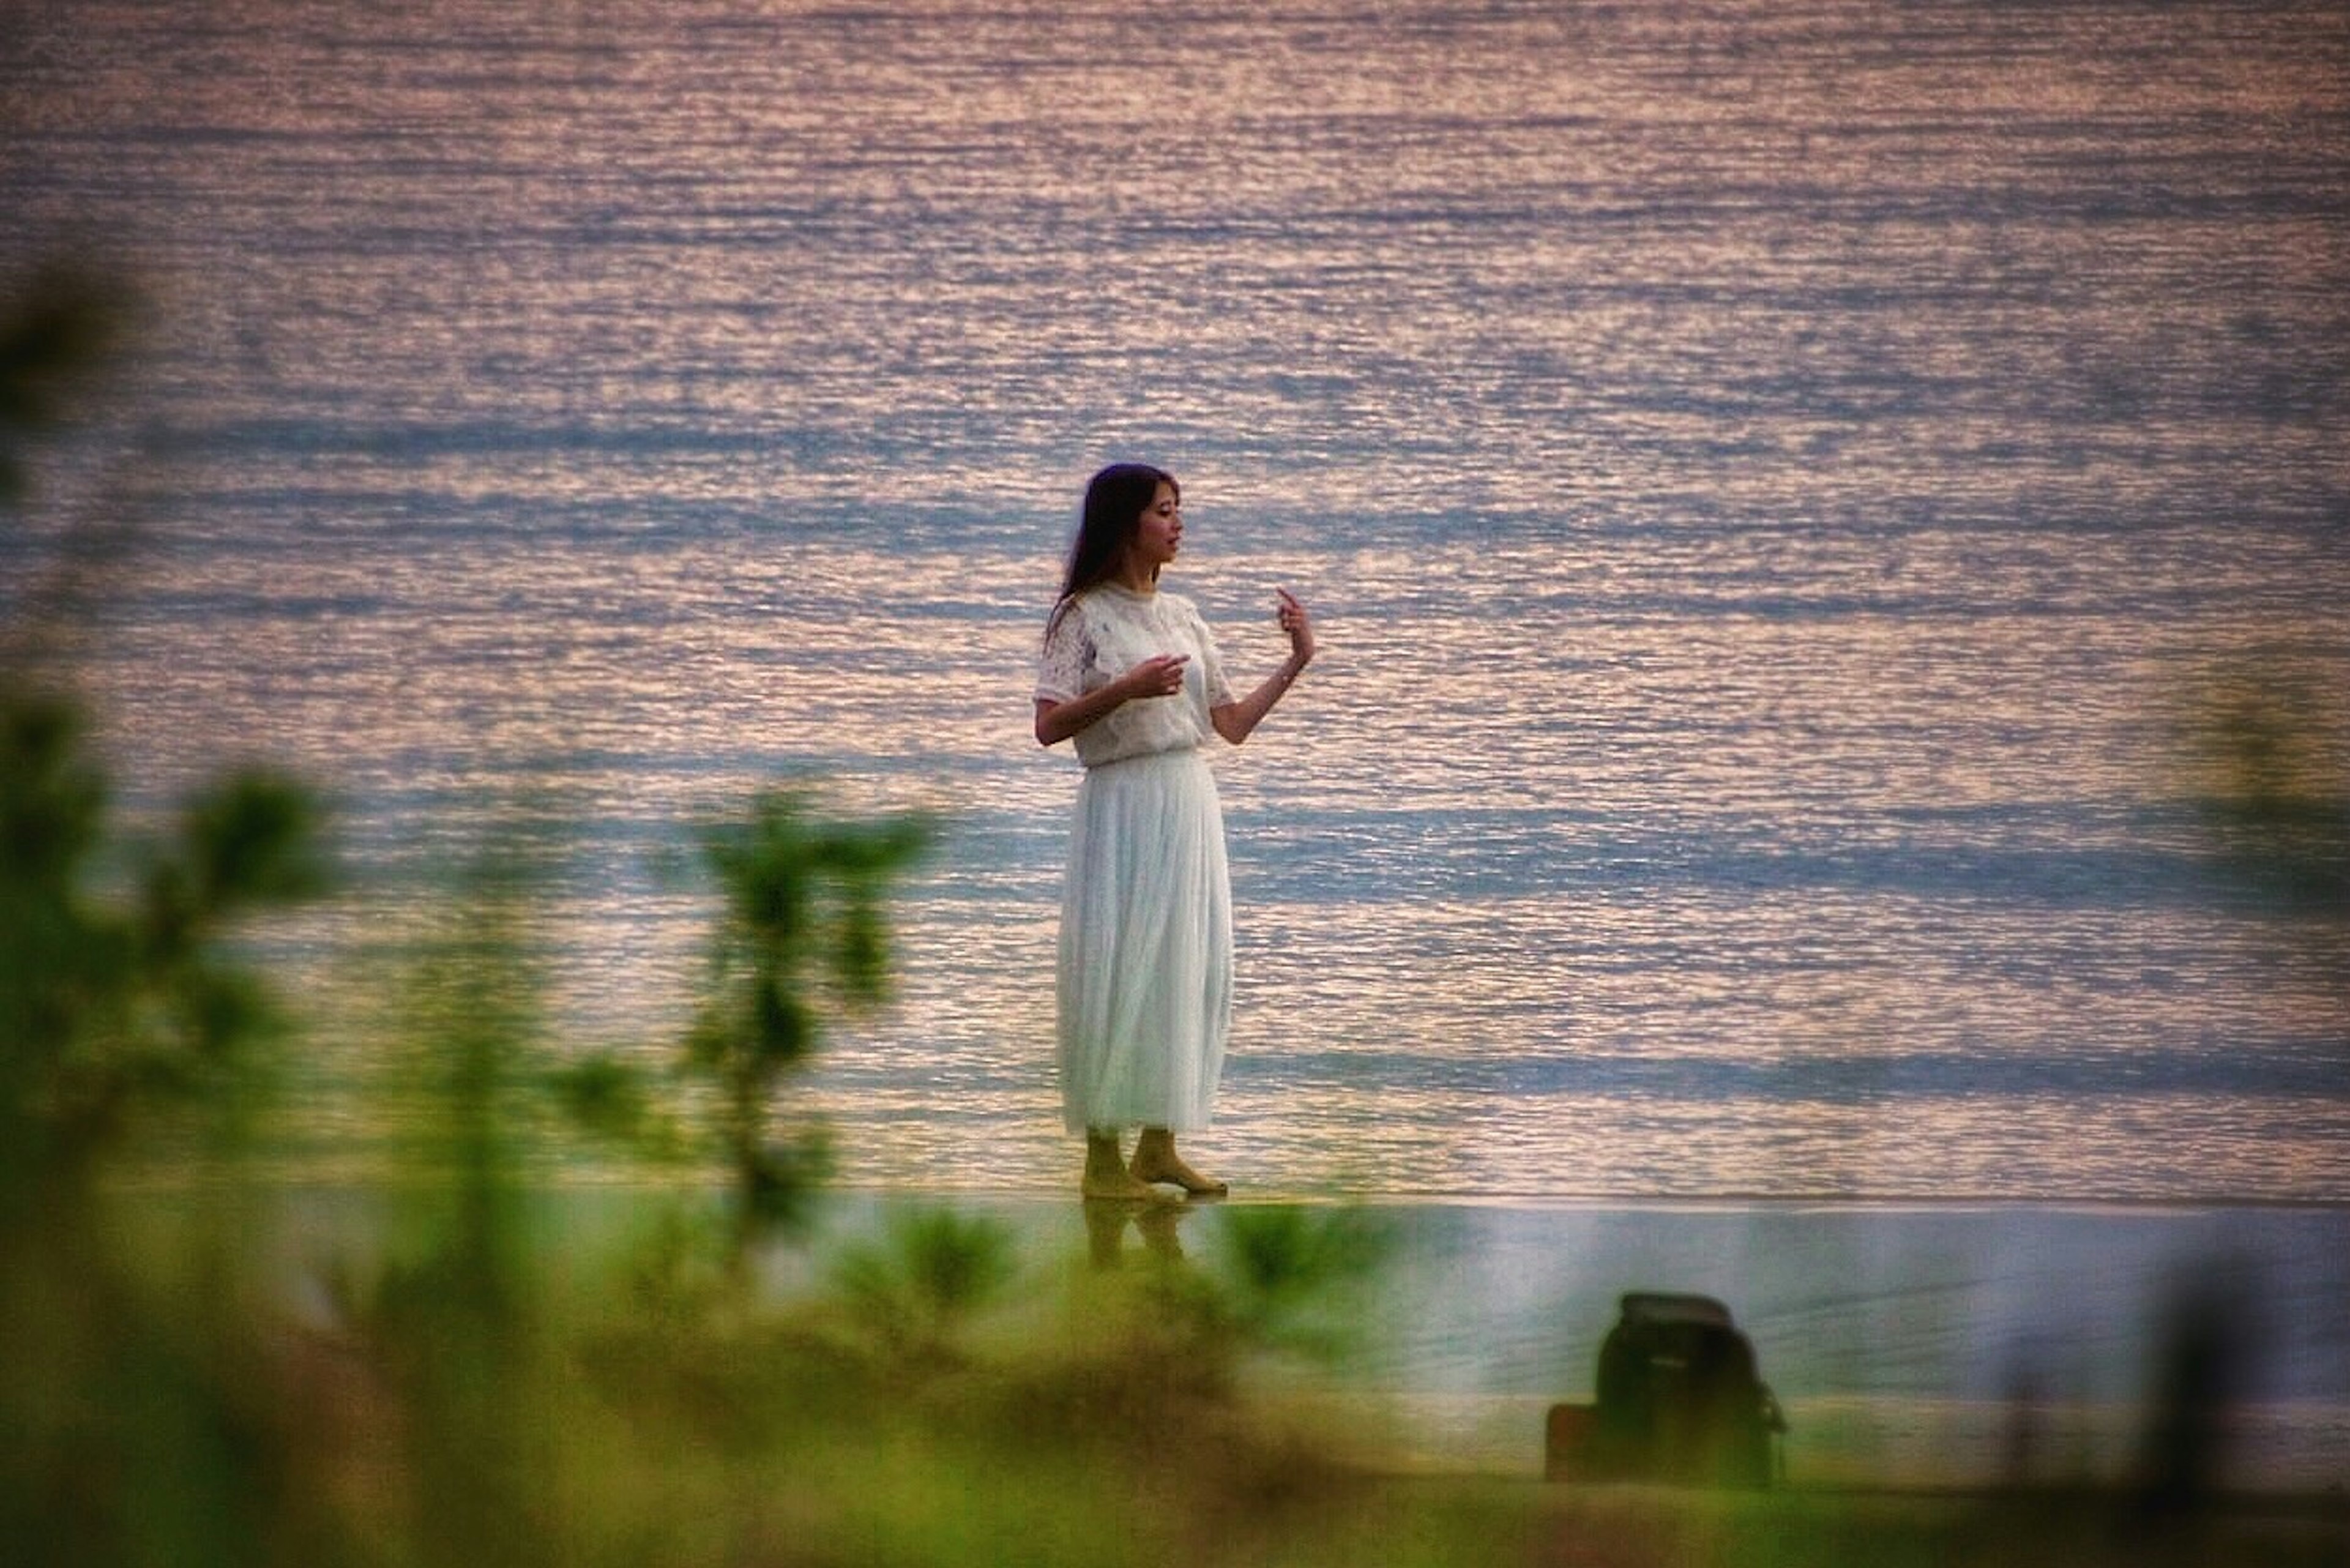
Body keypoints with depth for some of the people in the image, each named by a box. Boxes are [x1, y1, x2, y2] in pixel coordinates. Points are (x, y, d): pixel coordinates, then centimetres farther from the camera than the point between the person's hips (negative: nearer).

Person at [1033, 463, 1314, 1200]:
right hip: (1122, 805, -7)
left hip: (1190, 804, 7)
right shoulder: (1086, 616, -6)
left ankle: (1159, 1145, 15)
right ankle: (1102, 1158, 0)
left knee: (1190, 968, 6)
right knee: (1119, 972, -5)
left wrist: (1296, 664, 5)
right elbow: (1048, 727, -13)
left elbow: (1232, 724, 12)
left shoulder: (1182, 616, 13)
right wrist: (1127, 689, -22)